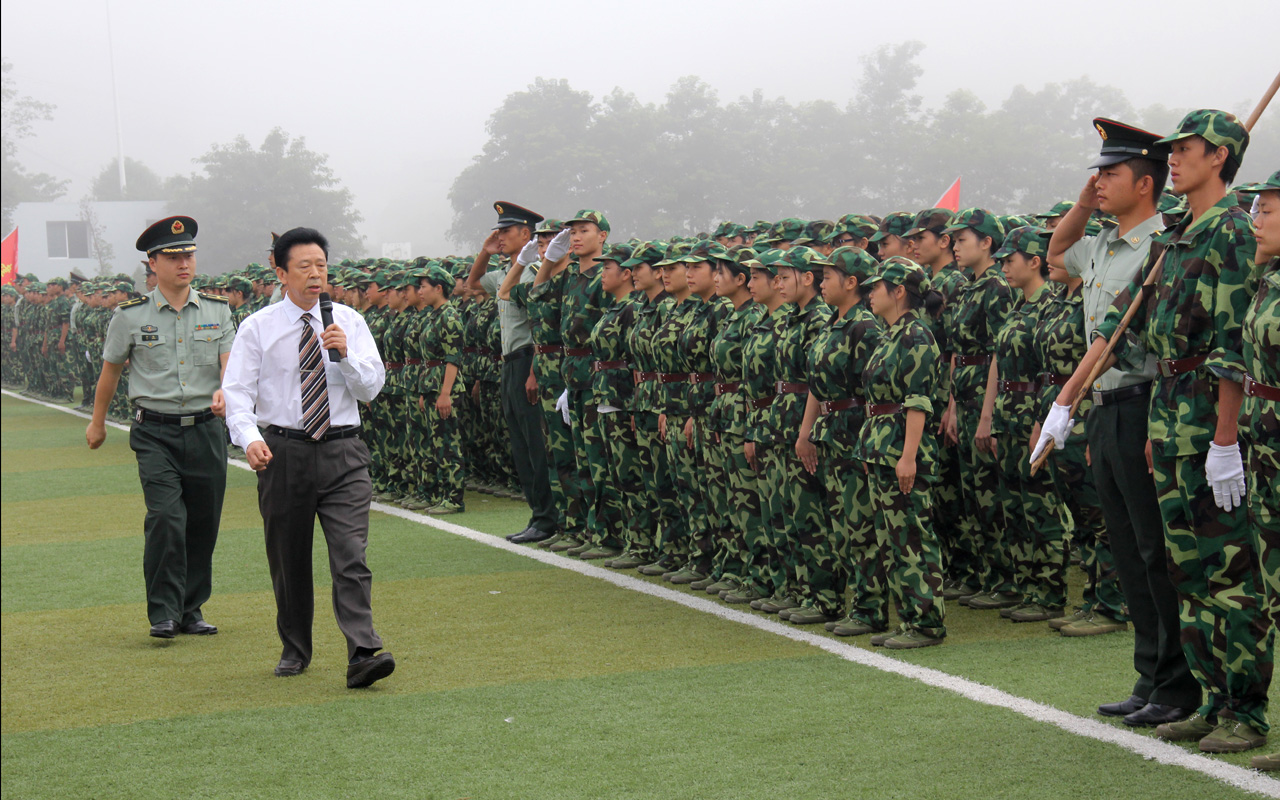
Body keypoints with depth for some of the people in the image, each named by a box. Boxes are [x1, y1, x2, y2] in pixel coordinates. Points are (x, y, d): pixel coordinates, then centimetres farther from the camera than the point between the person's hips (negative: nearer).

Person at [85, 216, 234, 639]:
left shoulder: (217, 311, 7)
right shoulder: (130, 316, 1)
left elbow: (231, 362, -1)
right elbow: (110, 369, 13)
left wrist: (225, 391, -24)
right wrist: (97, 422, 22)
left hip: (206, 430, 3)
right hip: (155, 433, -3)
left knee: (203, 523, 6)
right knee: (166, 518, -15)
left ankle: (191, 609, 20)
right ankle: (164, 613, -7)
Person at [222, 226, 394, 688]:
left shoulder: (348, 322, 7)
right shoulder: (257, 329, 2)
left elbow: (372, 388, 3)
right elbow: (237, 391, -5)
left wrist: (346, 354, -15)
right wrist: (249, 438, -23)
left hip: (342, 451, 0)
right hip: (283, 453, 0)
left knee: (351, 556, -12)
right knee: (288, 560, 10)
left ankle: (363, 655, -18)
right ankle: (294, 651, 27)